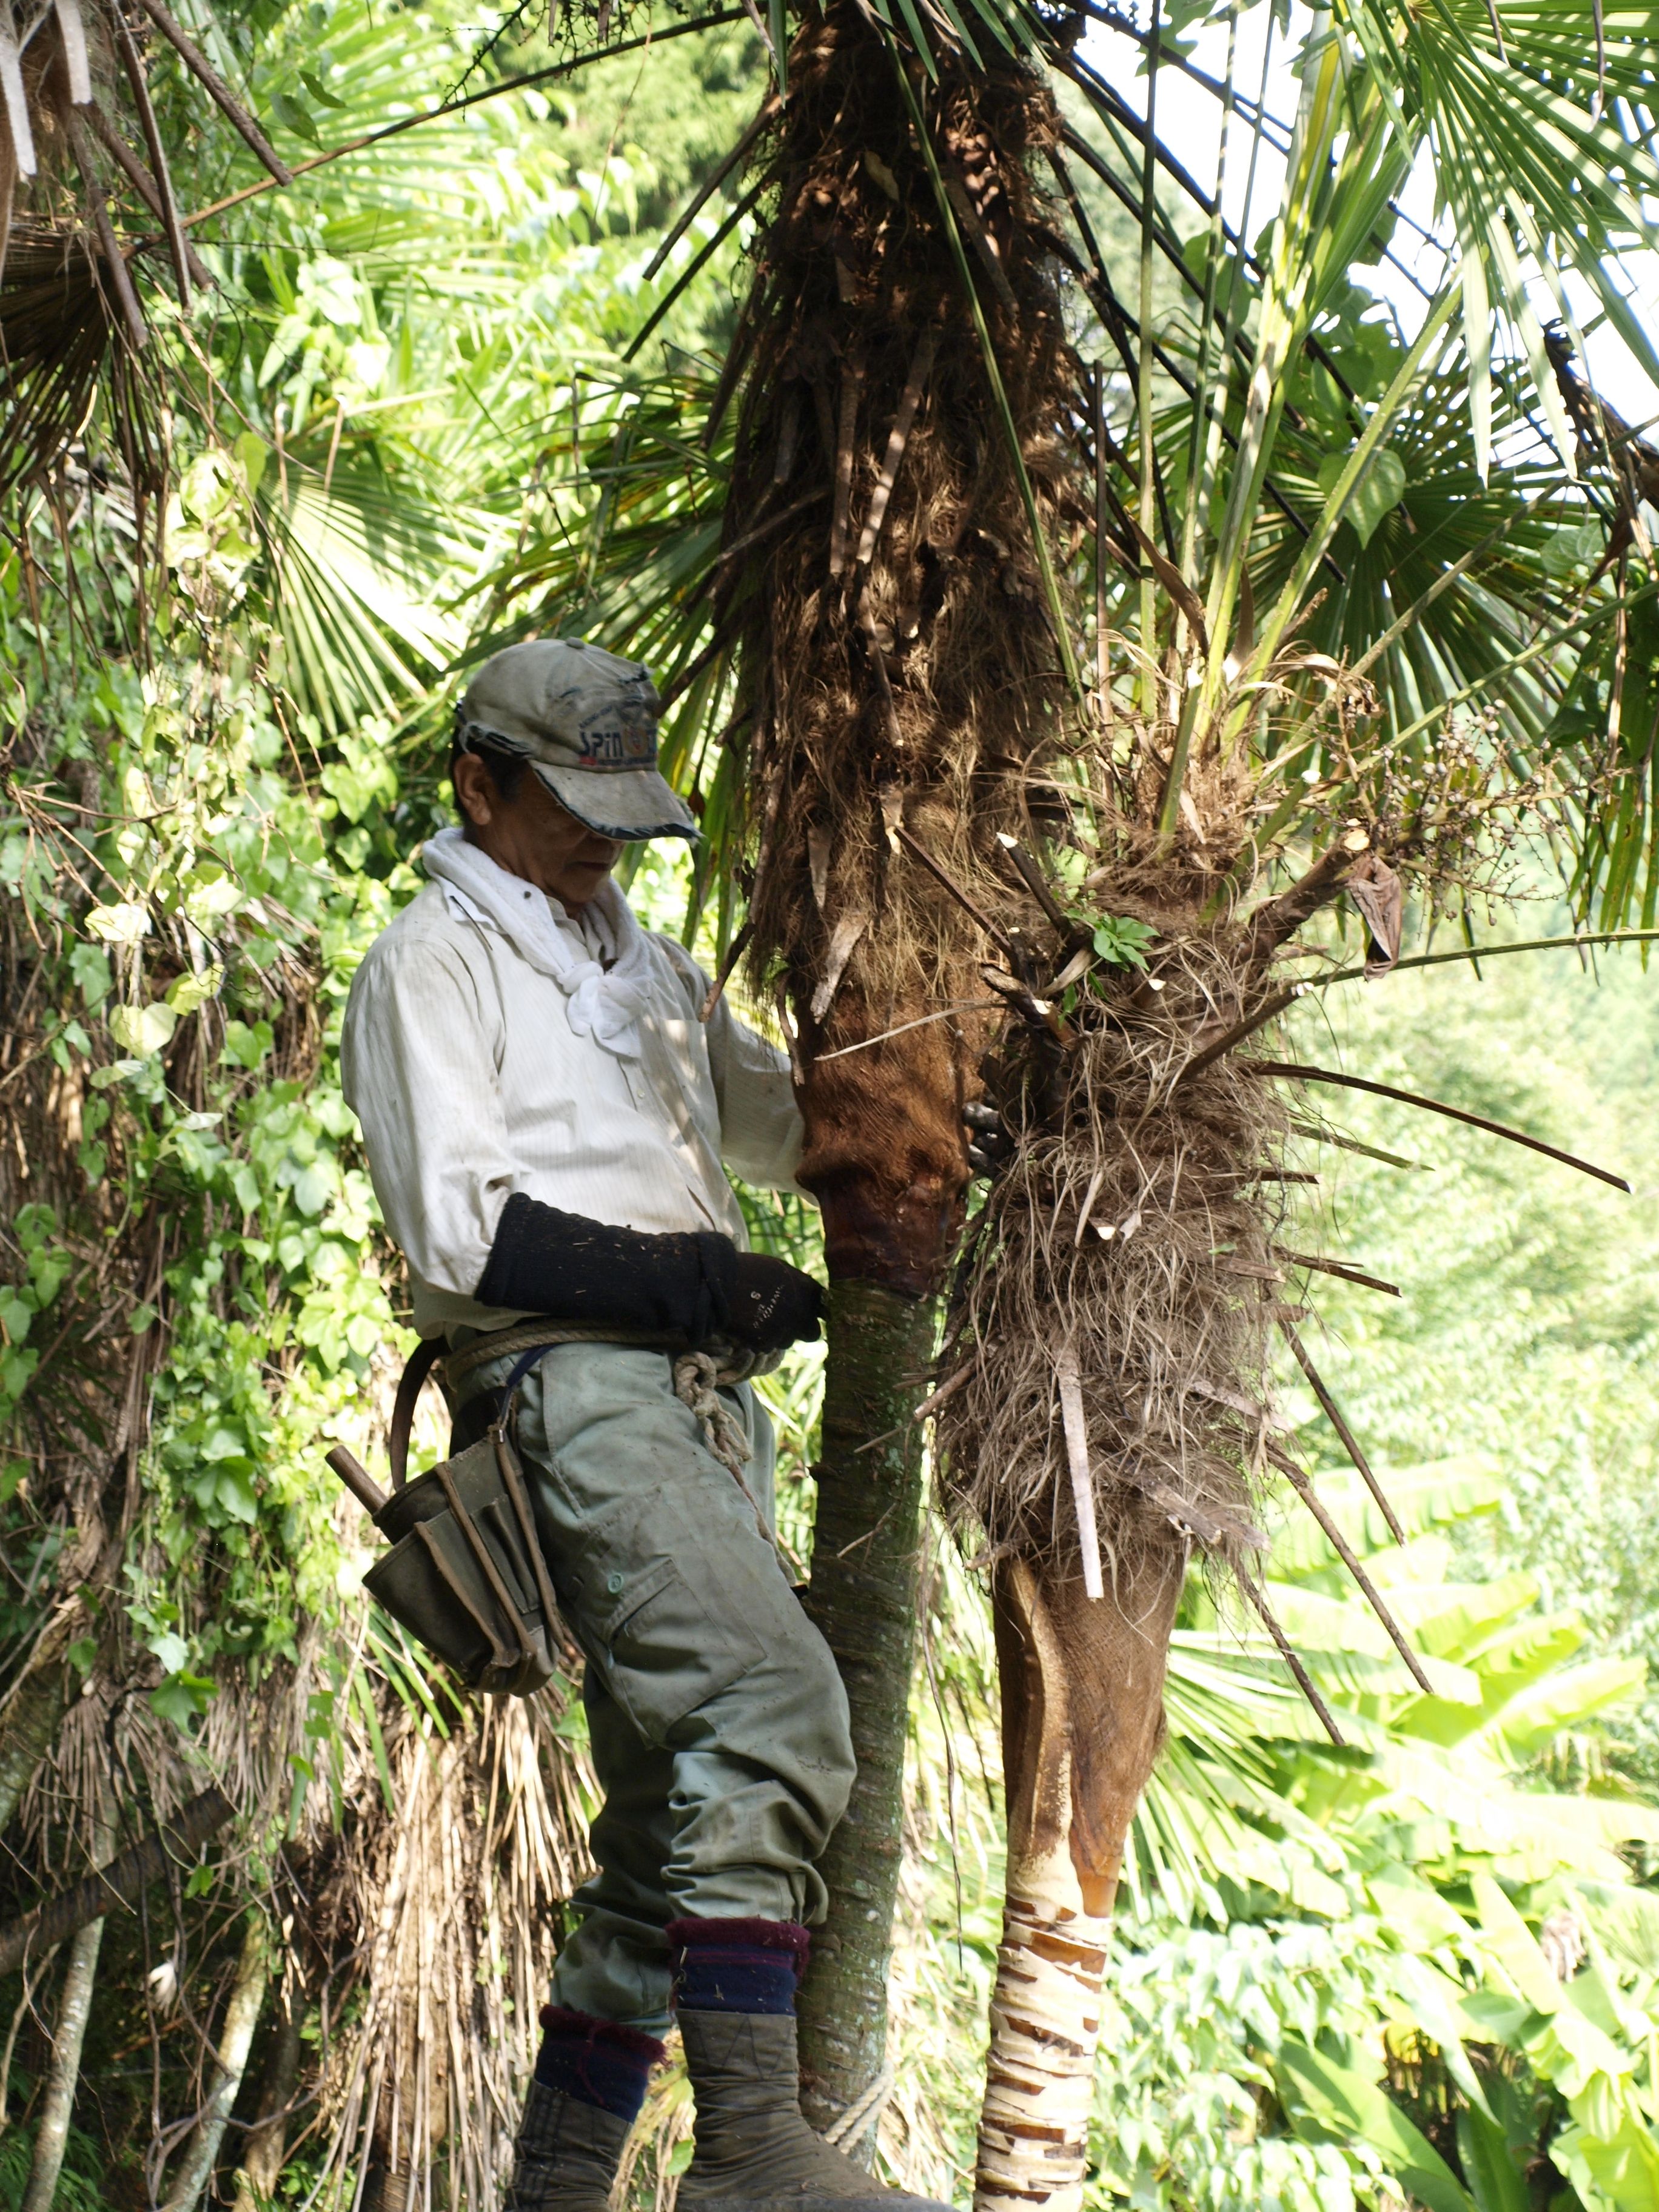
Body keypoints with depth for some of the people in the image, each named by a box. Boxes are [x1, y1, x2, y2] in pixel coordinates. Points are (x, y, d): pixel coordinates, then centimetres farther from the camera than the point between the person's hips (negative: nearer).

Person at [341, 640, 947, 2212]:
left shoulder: (640, 963, 28)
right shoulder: (433, 964, 3)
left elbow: (779, 1124, 40)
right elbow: (459, 1236, -10)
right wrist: (688, 1283, -13)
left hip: (689, 1402, 9)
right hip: (573, 1389, -9)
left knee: (678, 1820, 7)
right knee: (775, 1705, -27)